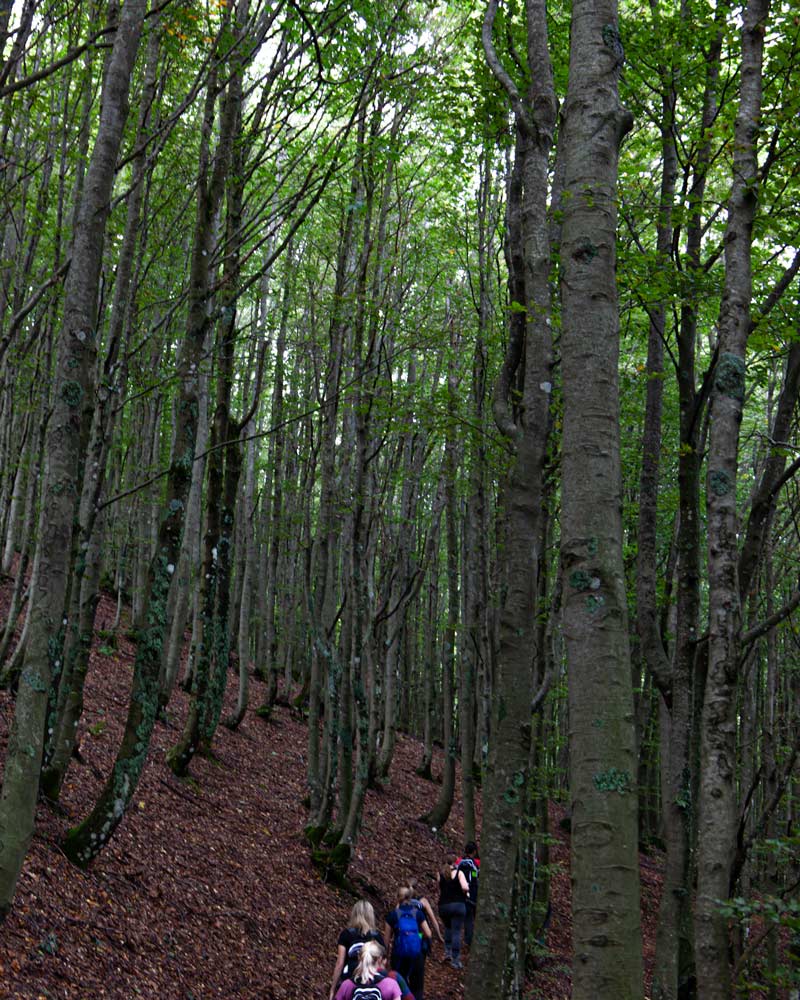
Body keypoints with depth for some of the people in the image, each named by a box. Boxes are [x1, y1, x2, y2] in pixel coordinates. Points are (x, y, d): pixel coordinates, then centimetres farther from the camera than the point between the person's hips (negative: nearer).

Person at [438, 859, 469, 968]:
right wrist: (466, 891, 4)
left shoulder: (440, 874, 6)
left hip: (443, 905, 3)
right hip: (458, 905, -3)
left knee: (448, 928, 27)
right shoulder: (458, 873, -4)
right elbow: (465, 887, -17)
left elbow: (439, 890, 7)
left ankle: (448, 952, 16)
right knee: (456, 932, 0)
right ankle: (455, 960, -2)